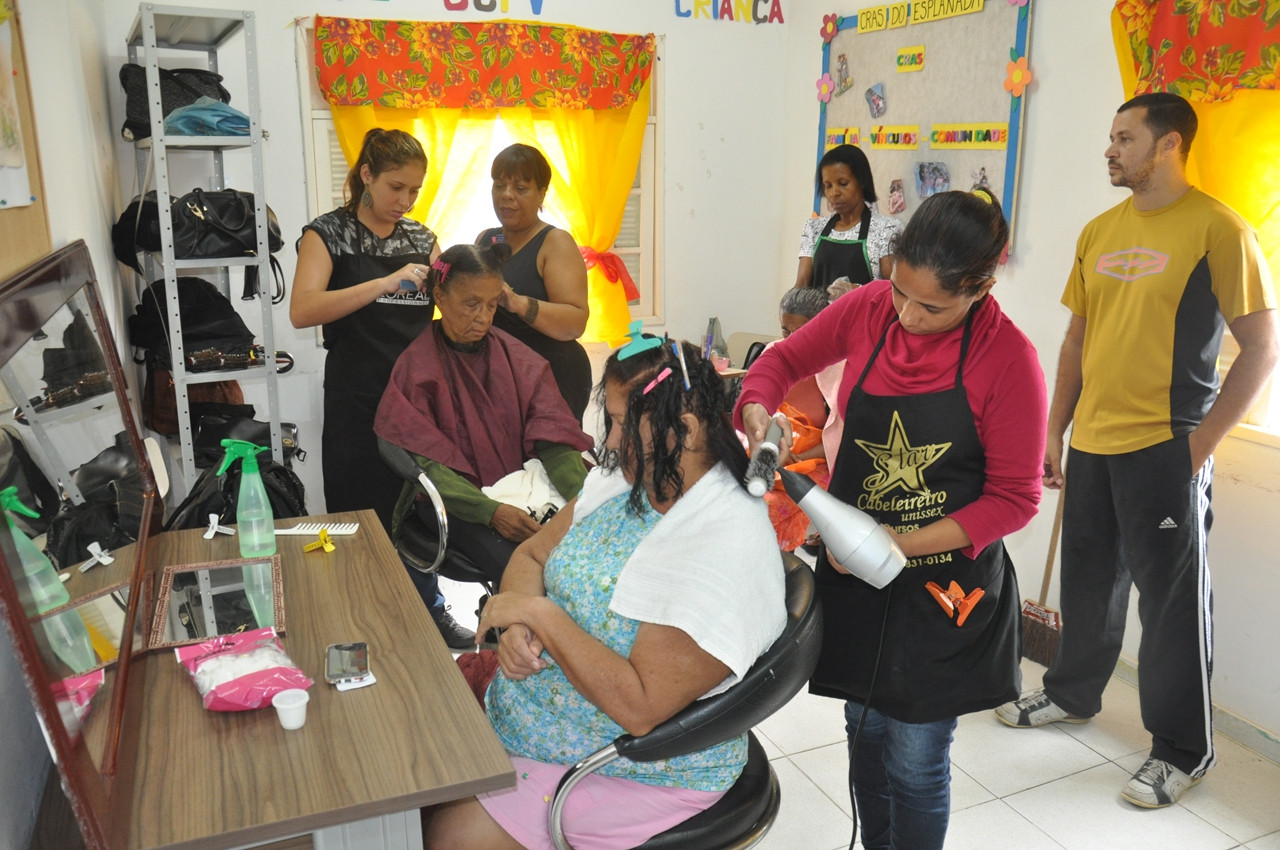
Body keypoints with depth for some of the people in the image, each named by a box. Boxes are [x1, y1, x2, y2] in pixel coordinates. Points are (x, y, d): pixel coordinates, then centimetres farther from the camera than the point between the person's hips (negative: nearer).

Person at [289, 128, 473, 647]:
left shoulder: (421, 237, 12)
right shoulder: (329, 232, -3)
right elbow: (302, 311, -20)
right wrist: (387, 283, -26)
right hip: (358, 399, -4)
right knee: (363, 514, 5)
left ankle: (428, 609, 32)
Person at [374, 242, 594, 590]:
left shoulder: (516, 358, 9)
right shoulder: (417, 366, -1)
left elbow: (552, 436, -2)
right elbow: (424, 462, -9)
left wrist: (584, 498, -21)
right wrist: (490, 511, -24)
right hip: (456, 503, -3)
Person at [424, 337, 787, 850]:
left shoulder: (730, 550, -29)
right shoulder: (624, 479, -3)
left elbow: (640, 708, -30)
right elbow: (531, 556, 7)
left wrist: (541, 615, -24)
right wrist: (518, 626, -14)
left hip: (639, 766, -7)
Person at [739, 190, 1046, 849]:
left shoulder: (1008, 360, -17)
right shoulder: (868, 309, -7)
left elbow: (1013, 499, -13)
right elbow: (786, 358, 9)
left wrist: (902, 545, -21)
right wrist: (757, 410, -13)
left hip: (943, 580, -4)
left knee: (914, 763, 7)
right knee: (865, 728, 20)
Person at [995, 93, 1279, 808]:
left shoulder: (1217, 230, -9)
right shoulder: (1099, 232, 10)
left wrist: (1200, 446, -12)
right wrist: (1055, 432, 13)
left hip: (1164, 451, -6)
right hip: (1091, 444, 6)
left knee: (1172, 602, 5)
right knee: (1089, 583, 19)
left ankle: (1183, 750, 21)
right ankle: (1073, 694, 39)